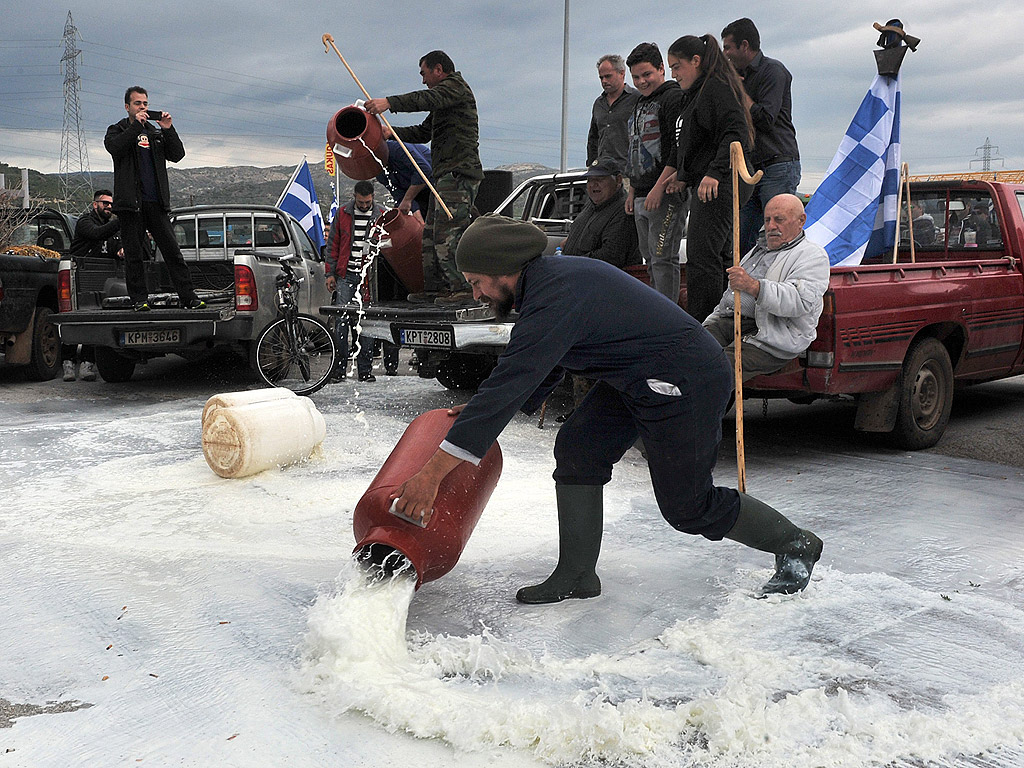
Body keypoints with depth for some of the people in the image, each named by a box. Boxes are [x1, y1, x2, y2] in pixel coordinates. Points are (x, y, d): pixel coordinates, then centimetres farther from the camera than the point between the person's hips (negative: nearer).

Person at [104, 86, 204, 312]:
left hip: (156, 202, 3)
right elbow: (114, 147, -13)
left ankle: (189, 297, -2)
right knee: (134, 254, -1)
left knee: (172, 250, -2)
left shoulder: (156, 132, 19)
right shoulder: (117, 131, 10)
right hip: (131, 203, -2)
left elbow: (177, 155, 7)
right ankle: (139, 300, 6)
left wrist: (168, 130, -5)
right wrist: (136, 125, -15)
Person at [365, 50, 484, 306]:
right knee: (431, 234, 10)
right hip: (444, 175, 11)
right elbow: (423, 132, 32)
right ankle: (435, 287, 14)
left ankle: (465, 287, -13)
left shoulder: (456, 86, -3)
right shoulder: (443, 101, 29)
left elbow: (428, 99, -23)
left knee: (447, 235, -16)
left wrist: (389, 102, -32)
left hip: (459, 172, -11)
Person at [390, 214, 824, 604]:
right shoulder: (549, 277, 4)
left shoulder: (555, 300, -27)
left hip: (688, 386, -10)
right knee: (577, 448, 2)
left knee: (687, 507, 2)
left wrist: (432, 473, -31)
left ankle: (795, 545, 22)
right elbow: (536, 372, 18)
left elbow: (511, 383, -32)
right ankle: (577, 575, 9)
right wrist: (484, 409, 12)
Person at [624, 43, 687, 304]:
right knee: (650, 259, 11)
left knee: (663, 258, -12)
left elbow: (680, 147, -18)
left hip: (666, 193, -10)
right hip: (642, 195, 10)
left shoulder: (674, 97, -8)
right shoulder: (640, 103, 21)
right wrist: (632, 191, 23)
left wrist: (659, 187, -22)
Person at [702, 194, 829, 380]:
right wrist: (710, 324, 22)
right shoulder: (758, 250, 33)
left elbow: (801, 301, -15)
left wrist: (753, 286, -28)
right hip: (726, 322, 7)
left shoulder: (812, 255, 6)